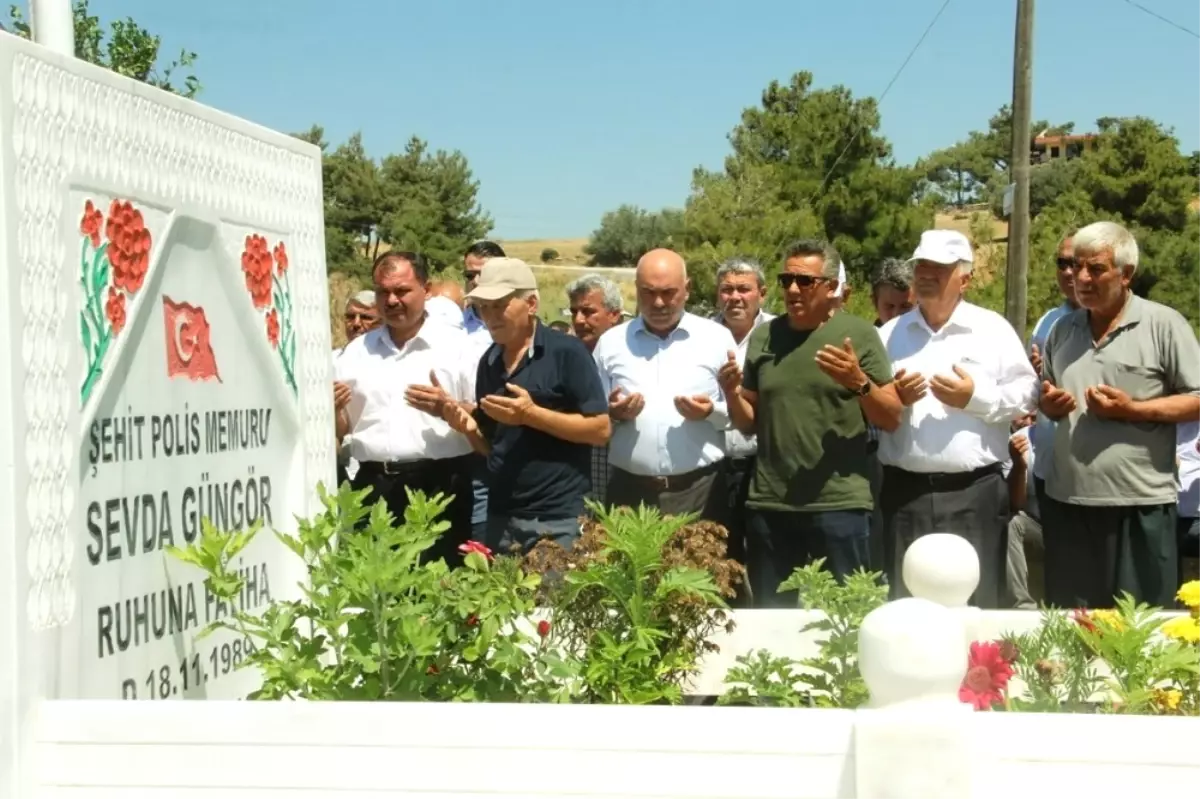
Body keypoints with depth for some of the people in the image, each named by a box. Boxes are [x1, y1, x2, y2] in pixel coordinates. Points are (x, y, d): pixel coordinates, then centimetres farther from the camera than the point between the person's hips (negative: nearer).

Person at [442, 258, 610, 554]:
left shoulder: (566, 352, -9)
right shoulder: (489, 362, 10)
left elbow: (600, 429, -12)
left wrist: (531, 414, -20)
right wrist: (470, 429, -4)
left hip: (558, 519, -6)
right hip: (501, 517, 6)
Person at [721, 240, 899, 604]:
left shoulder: (859, 334, -2)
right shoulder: (763, 337, 9)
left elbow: (892, 419, -4)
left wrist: (859, 382, -20)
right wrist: (731, 393, -5)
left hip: (838, 504, -4)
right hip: (769, 504, 4)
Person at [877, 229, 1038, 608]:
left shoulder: (993, 329, 6)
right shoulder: (889, 334, 12)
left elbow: (1027, 394, 1)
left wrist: (976, 396, -11)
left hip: (974, 492, -2)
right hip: (904, 492, 2)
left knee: (976, 604, 1)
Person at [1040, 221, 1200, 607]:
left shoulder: (1163, 324, -4)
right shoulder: (1063, 329, 14)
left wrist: (1134, 410, -16)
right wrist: (1049, 404, 1)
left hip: (1139, 505, -5)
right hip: (1067, 501, 5)